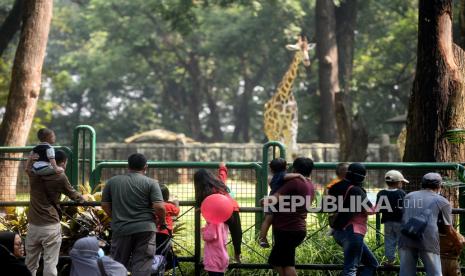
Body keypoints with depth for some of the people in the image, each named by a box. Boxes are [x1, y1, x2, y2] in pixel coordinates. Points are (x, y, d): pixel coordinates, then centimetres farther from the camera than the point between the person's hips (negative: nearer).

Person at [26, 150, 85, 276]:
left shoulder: (34, 173, 2)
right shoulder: (60, 177, -6)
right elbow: (73, 195, 11)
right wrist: (81, 198, 29)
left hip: (33, 225, 4)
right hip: (50, 227, -4)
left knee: (30, 265, 11)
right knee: (50, 264, -3)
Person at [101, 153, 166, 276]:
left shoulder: (112, 181, 7)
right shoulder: (151, 183, -3)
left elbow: (105, 205, 11)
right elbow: (159, 207, -11)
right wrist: (162, 222, 7)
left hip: (120, 229, 2)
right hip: (144, 229, -2)